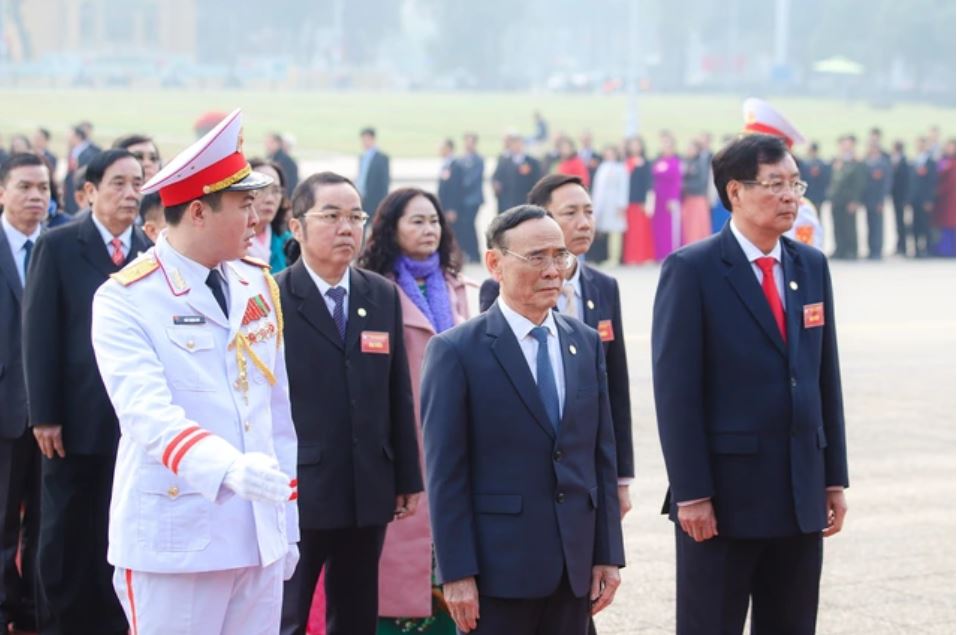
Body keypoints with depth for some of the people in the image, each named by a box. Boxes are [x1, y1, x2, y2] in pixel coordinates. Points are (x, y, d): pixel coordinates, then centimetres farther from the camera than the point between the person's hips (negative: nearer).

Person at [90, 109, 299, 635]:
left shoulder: (258, 285, 11)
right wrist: (228, 466, -40)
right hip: (176, 540, -6)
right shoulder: (124, 300, -9)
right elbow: (148, 412, -24)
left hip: (260, 538, 6)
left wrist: (287, 522, 14)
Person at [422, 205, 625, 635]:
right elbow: (445, 473, -8)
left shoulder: (586, 344, 11)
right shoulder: (456, 352, -6)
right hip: (499, 567, -5)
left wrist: (608, 554, 7)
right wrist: (456, 573, -13)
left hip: (575, 567, 5)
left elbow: (602, 455, 12)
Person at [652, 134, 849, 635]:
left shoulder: (811, 266, 11)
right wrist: (691, 494, -16)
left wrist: (834, 478, 9)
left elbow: (826, 377, 13)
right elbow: (676, 391, -11)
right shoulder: (692, 270, -8)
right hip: (725, 494, -6)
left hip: (801, 494, 6)